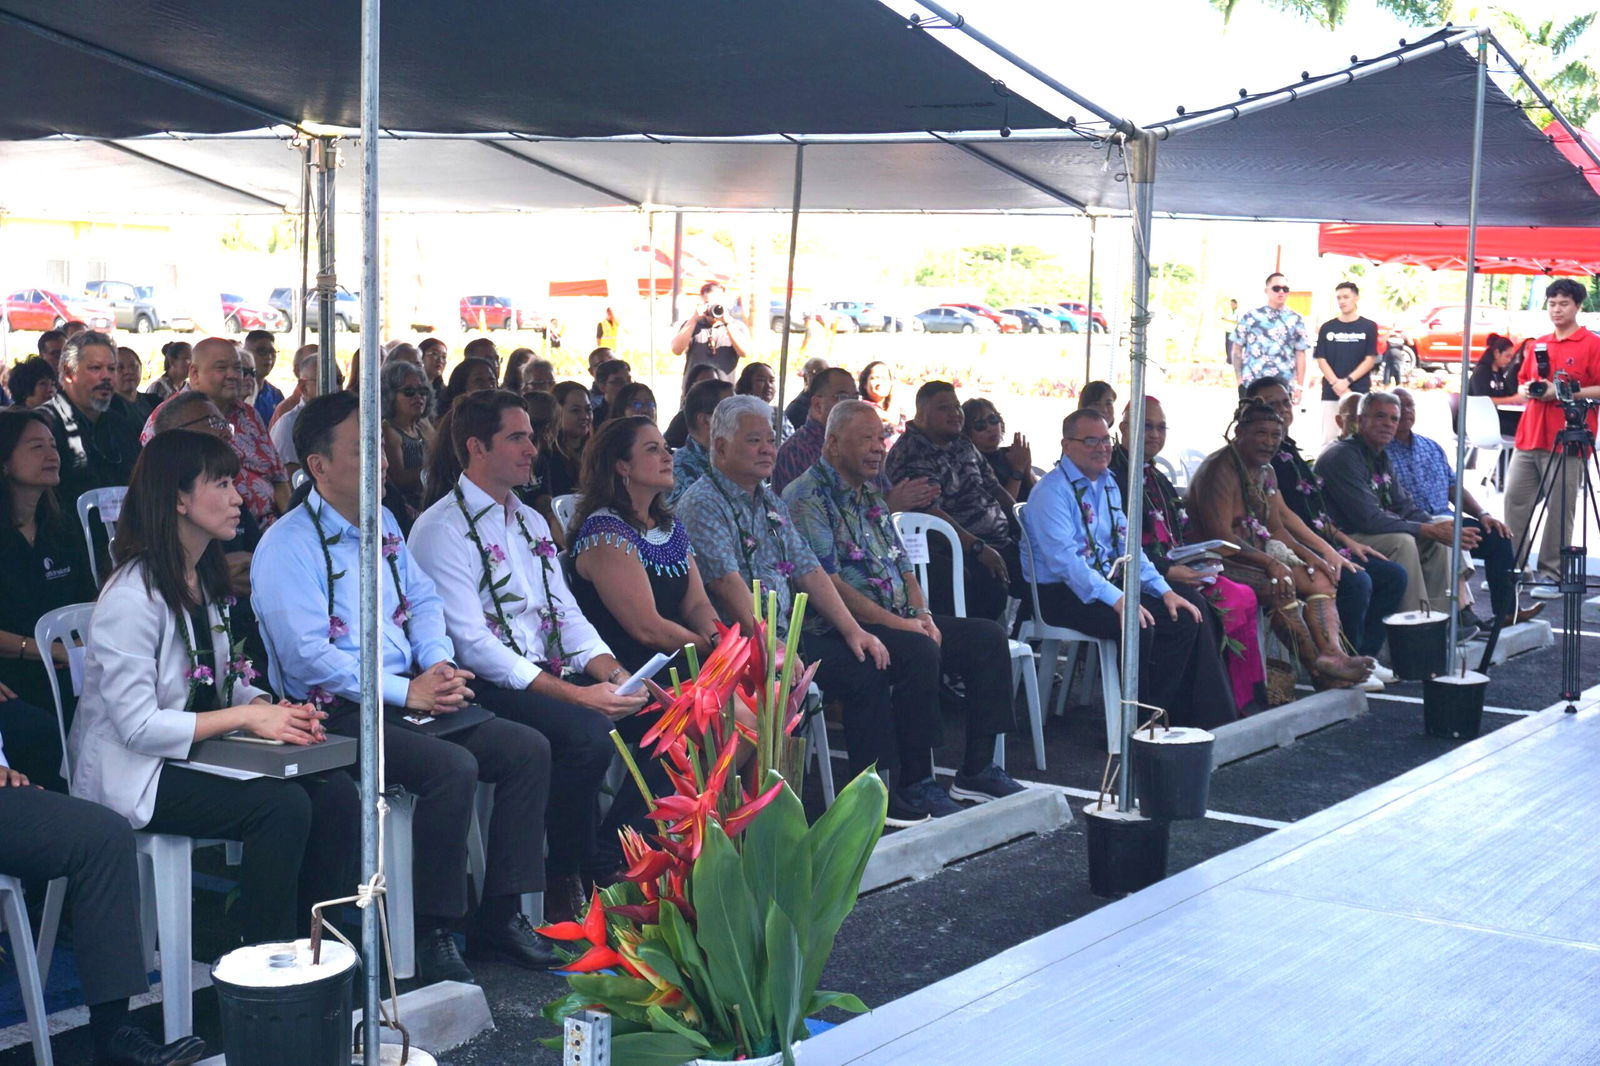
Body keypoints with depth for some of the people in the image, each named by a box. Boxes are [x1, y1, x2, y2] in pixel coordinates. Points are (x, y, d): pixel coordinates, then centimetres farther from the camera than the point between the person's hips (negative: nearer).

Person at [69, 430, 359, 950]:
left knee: (335, 791, -14)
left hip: (198, 756, 8)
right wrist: (247, 717, -22)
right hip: (135, 776, -8)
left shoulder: (205, 581, 11)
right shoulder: (133, 596, -18)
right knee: (283, 804, -27)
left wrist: (273, 709, -7)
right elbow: (137, 726, -22)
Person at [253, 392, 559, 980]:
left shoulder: (383, 524, 16)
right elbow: (307, 656, -19)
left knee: (529, 749, -6)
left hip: (411, 697, 8)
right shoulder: (288, 546, -11)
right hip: (337, 712, -8)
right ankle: (431, 933, -15)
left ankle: (499, 914, 1)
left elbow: (423, 600, 20)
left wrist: (440, 664, -2)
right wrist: (406, 692, -18)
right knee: (454, 767, -30)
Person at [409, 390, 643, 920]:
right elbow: (472, 643, -16)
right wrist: (575, 695, -23)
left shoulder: (531, 521, 19)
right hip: (488, 686, -7)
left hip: (550, 674, 7)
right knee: (589, 733, -30)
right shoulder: (442, 529, -8)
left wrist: (612, 674, -6)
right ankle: (562, 881, -13)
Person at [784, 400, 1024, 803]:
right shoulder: (807, 497, -10)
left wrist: (921, 614, 0)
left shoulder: (871, 497, 20)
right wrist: (898, 624, -19)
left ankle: (977, 770, -1)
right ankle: (914, 784, -22)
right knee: (920, 651, -33)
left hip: (898, 621, 10)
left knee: (987, 636, -1)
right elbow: (826, 584, -19)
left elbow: (903, 566, 21)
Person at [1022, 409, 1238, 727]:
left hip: (1108, 582, 9)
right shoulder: (1052, 491, -13)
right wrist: (1116, 599, -32)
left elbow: (1127, 545, 15)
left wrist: (1164, 590, 1)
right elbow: (1065, 559, -24)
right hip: (1062, 593, -9)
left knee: (1184, 615, -7)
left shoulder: (1108, 484, 14)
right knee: (1135, 625, -30)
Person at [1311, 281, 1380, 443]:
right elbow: (1321, 359, 5)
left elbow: (1370, 360, -1)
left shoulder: (1369, 327, 4)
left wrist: (1347, 381, -12)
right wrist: (1336, 383, -11)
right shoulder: (1327, 328, 9)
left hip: (1360, 393, -2)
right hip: (1331, 392, 2)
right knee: (1329, 437, 0)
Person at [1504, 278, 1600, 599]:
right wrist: (1526, 390, 3)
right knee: (1514, 499, 4)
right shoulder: (1538, 345, 17)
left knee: (1559, 509, -5)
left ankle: (1552, 576, 2)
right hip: (1529, 437, 6)